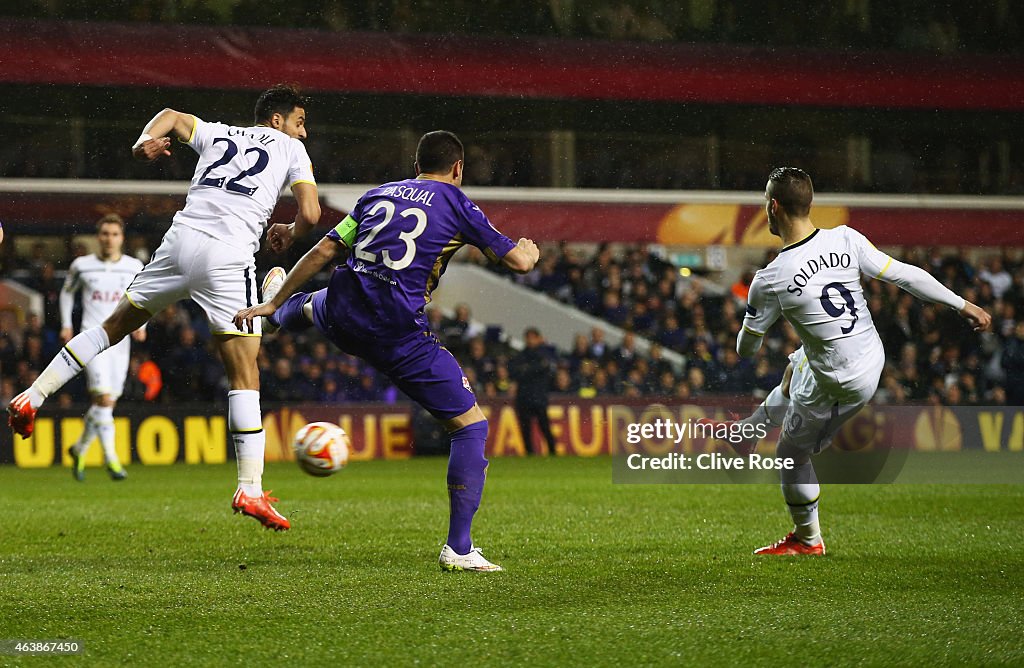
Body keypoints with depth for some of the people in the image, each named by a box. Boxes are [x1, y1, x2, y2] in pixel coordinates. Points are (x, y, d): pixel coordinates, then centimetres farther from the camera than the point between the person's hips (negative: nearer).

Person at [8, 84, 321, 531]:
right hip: (229, 259, -4)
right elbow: (310, 214, 3)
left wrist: (146, 141, 18)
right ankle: (250, 488, -8)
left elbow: (171, 116, 37)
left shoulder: (217, 134, 26)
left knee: (115, 325, 22)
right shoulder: (291, 149, 13)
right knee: (245, 378, -2)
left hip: (180, 241, 4)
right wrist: (288, 233, 24)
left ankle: (33, 397, 19)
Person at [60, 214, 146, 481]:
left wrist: (141, 325, 0)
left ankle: (79, 449, 30)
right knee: (104, 398, -18)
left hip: (121, 339, 3)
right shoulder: (82, 265, 1)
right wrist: (66, 324, 11)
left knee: (107, 404, 8)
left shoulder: (134, 267, 4)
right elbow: (67, 292, 19)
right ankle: (111, 458, -15)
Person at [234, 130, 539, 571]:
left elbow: (322, 251, 19)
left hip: (341, 320, 6)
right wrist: (529, 250, 30)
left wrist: (273, 304, 27)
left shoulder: (378, 195, 16)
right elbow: (519, 261, 5)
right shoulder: (457, 205, 3)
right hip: (400, 332, -6)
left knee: (313, 306, 44)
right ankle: (458, 550, -3)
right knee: (471, 424, 3)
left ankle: (278, 312, 81)